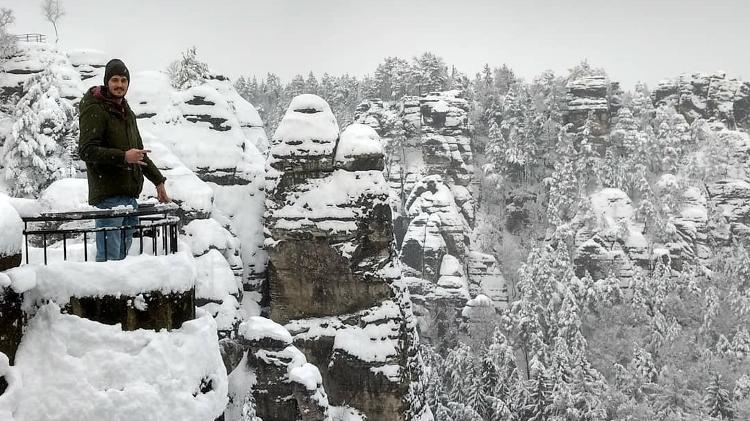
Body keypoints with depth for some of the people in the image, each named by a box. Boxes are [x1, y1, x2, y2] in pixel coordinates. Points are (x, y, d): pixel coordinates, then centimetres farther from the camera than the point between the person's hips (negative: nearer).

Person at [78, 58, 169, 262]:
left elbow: (139, 151, 32)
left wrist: (158, 180, 31)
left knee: (122, 254, 10)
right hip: (108, 196, -8)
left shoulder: (126, 112, 21)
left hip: (130, 195, 9)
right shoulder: (94, 110, -7)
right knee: (109, 258, -11)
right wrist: (123, 157, -26)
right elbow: (87, 151, -18)